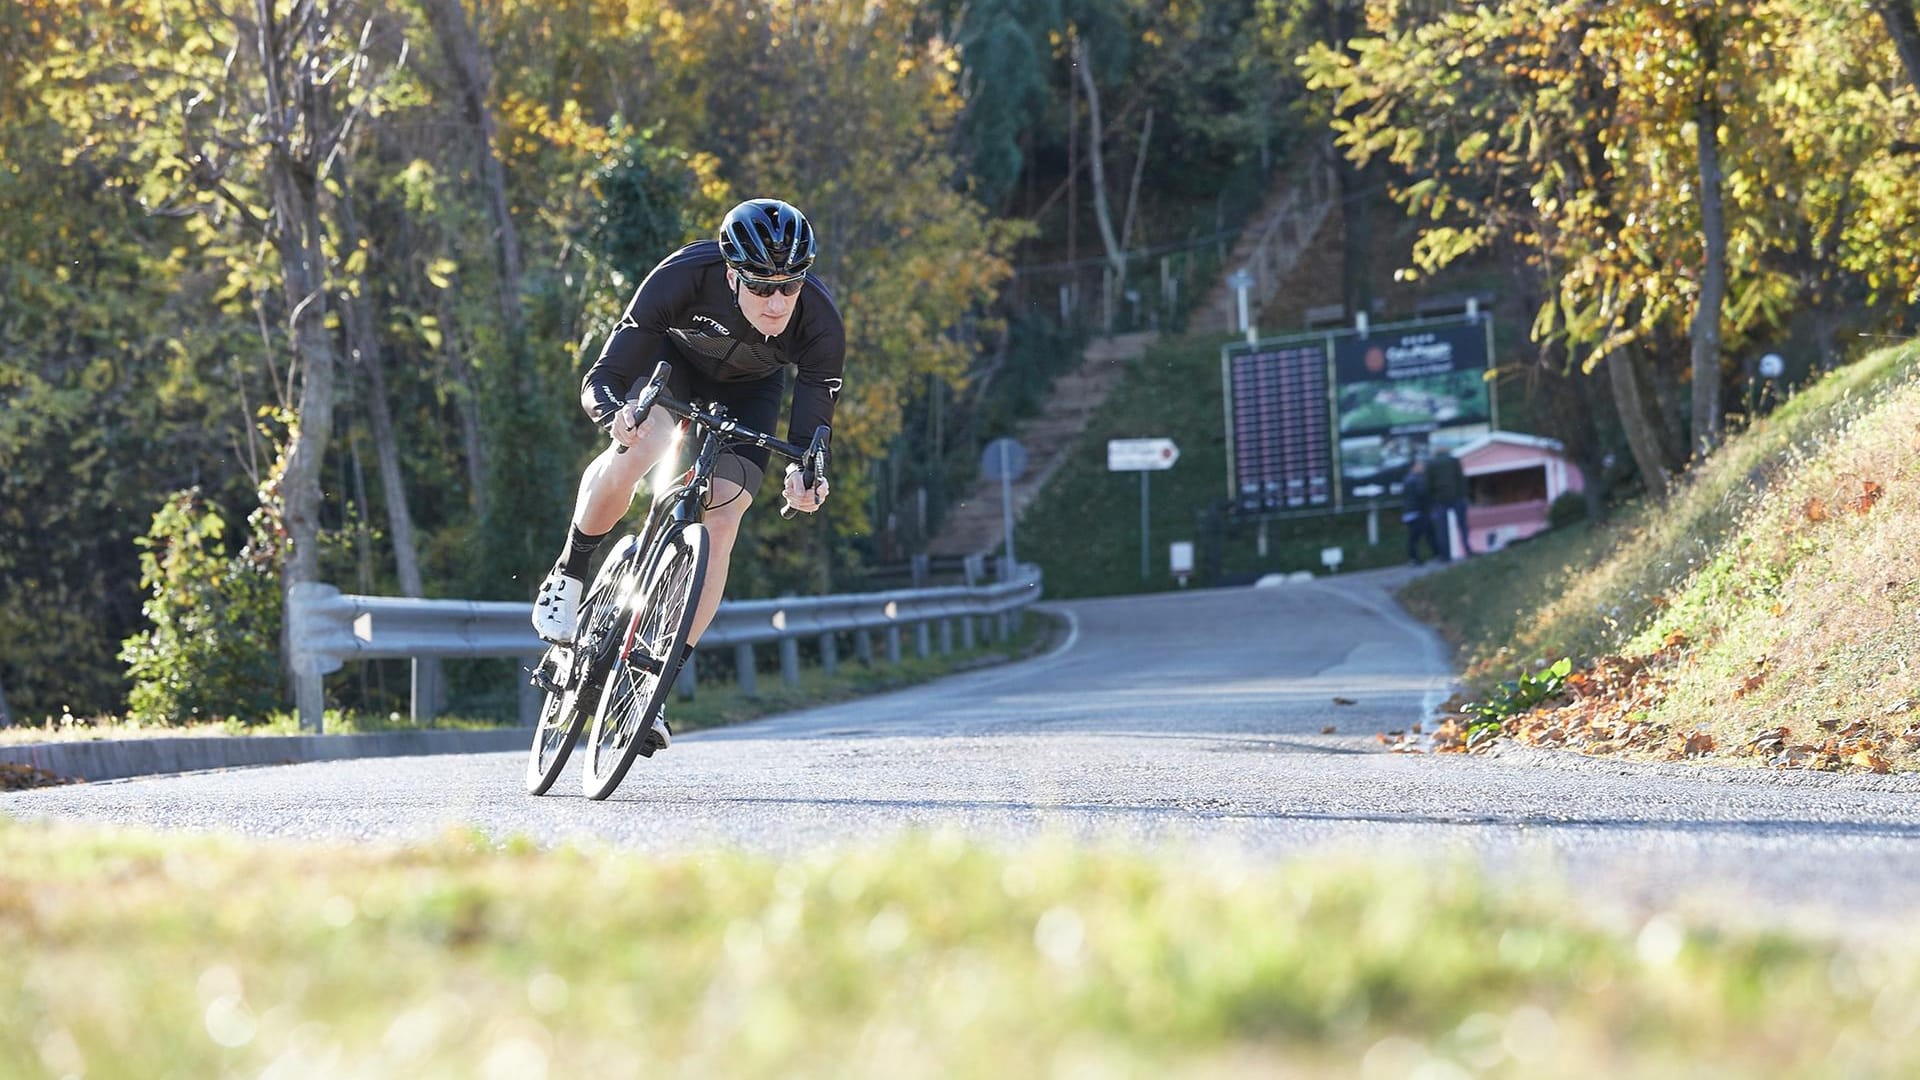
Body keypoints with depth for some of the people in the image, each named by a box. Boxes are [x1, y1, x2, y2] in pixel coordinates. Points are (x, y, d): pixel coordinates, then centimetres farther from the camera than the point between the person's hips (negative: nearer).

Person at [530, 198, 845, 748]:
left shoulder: (820, 323, -33)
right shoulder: (683, 277, -38)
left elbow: (810, 431, -24)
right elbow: (600, 380, -34)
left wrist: (804, 474, -47)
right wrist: (616, 411, -57)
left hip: (747, 388, 1)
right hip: (673, 355, -1)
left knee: (719, 527, -14)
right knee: (638, 447, -33)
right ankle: (566, 577, -8)